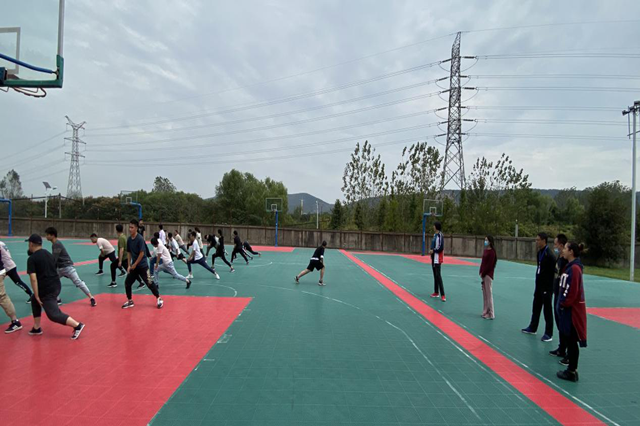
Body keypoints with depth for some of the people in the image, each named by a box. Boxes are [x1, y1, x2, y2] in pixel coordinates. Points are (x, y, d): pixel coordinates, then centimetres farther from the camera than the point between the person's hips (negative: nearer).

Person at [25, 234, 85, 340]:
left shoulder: (32, 259, -10)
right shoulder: (49, 254, 13)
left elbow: (33, 279, -16)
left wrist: (37, 296, -12)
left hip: (47, 289, -9)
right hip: (56, 286, 9)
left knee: (54, 314, -5)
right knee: (34, 301, 28)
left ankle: (77, 325, -12)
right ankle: (36, 328, 32)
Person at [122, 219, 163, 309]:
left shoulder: (140, 239, -18)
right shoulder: (129, 239, 3)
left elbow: (142, 253, -19)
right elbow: (129, 252, 10)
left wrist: (135, 264, -14)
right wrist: (129, 265, 5)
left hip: (142, 266, -7)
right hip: (134, 266, 7)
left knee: (149, 283, -2)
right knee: (127, 282, 7)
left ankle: (159, 299, 12)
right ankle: (130, 301, 23)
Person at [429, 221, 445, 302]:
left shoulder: (440, 235, -16)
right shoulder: (435, 235, 13)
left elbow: (441, 248, -20)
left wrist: (433, 251, -11)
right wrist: (431, 251, 4)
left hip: (438, 258, -10)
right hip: (434, 258, 10)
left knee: (438, 276, -12)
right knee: (435, 276, 16)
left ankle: (443, 295, -11)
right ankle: (436, 292, 26)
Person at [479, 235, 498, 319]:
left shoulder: (492, 252, -13)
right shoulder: (485, 250, 12)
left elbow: (490, 265, -16)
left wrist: (483, 274, -12)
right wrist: (481, 272, 4)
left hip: (488, 275, -8)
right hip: (483, 274, 8)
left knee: (489, 294, -2)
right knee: (484, 293, 13)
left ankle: (490, 314, 6)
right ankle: (485, 311, 22)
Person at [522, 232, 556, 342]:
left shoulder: (549, 254, -20)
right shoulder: (540, 252, 8)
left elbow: (554, 271, -20)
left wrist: (550, 286, -18)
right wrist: (538, 282, 14)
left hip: (547, 286, -9)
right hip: (539, 285, 9)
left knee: (547, 310, 1)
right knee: (536, 307, 19)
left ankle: (549, 334, 12)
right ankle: (532, 328, 33)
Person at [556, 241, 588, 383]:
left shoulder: (574, 268, -19)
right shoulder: (570, 266, 10)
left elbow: (572, 292, -21)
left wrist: (564, 304, -10)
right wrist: (562, 303, 11)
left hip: (572, 310, -9)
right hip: (568, 308, 9)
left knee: (571, 341, 1)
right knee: (569, 340, 15)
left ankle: (572, 372, 11)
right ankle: (571, 370, 24)